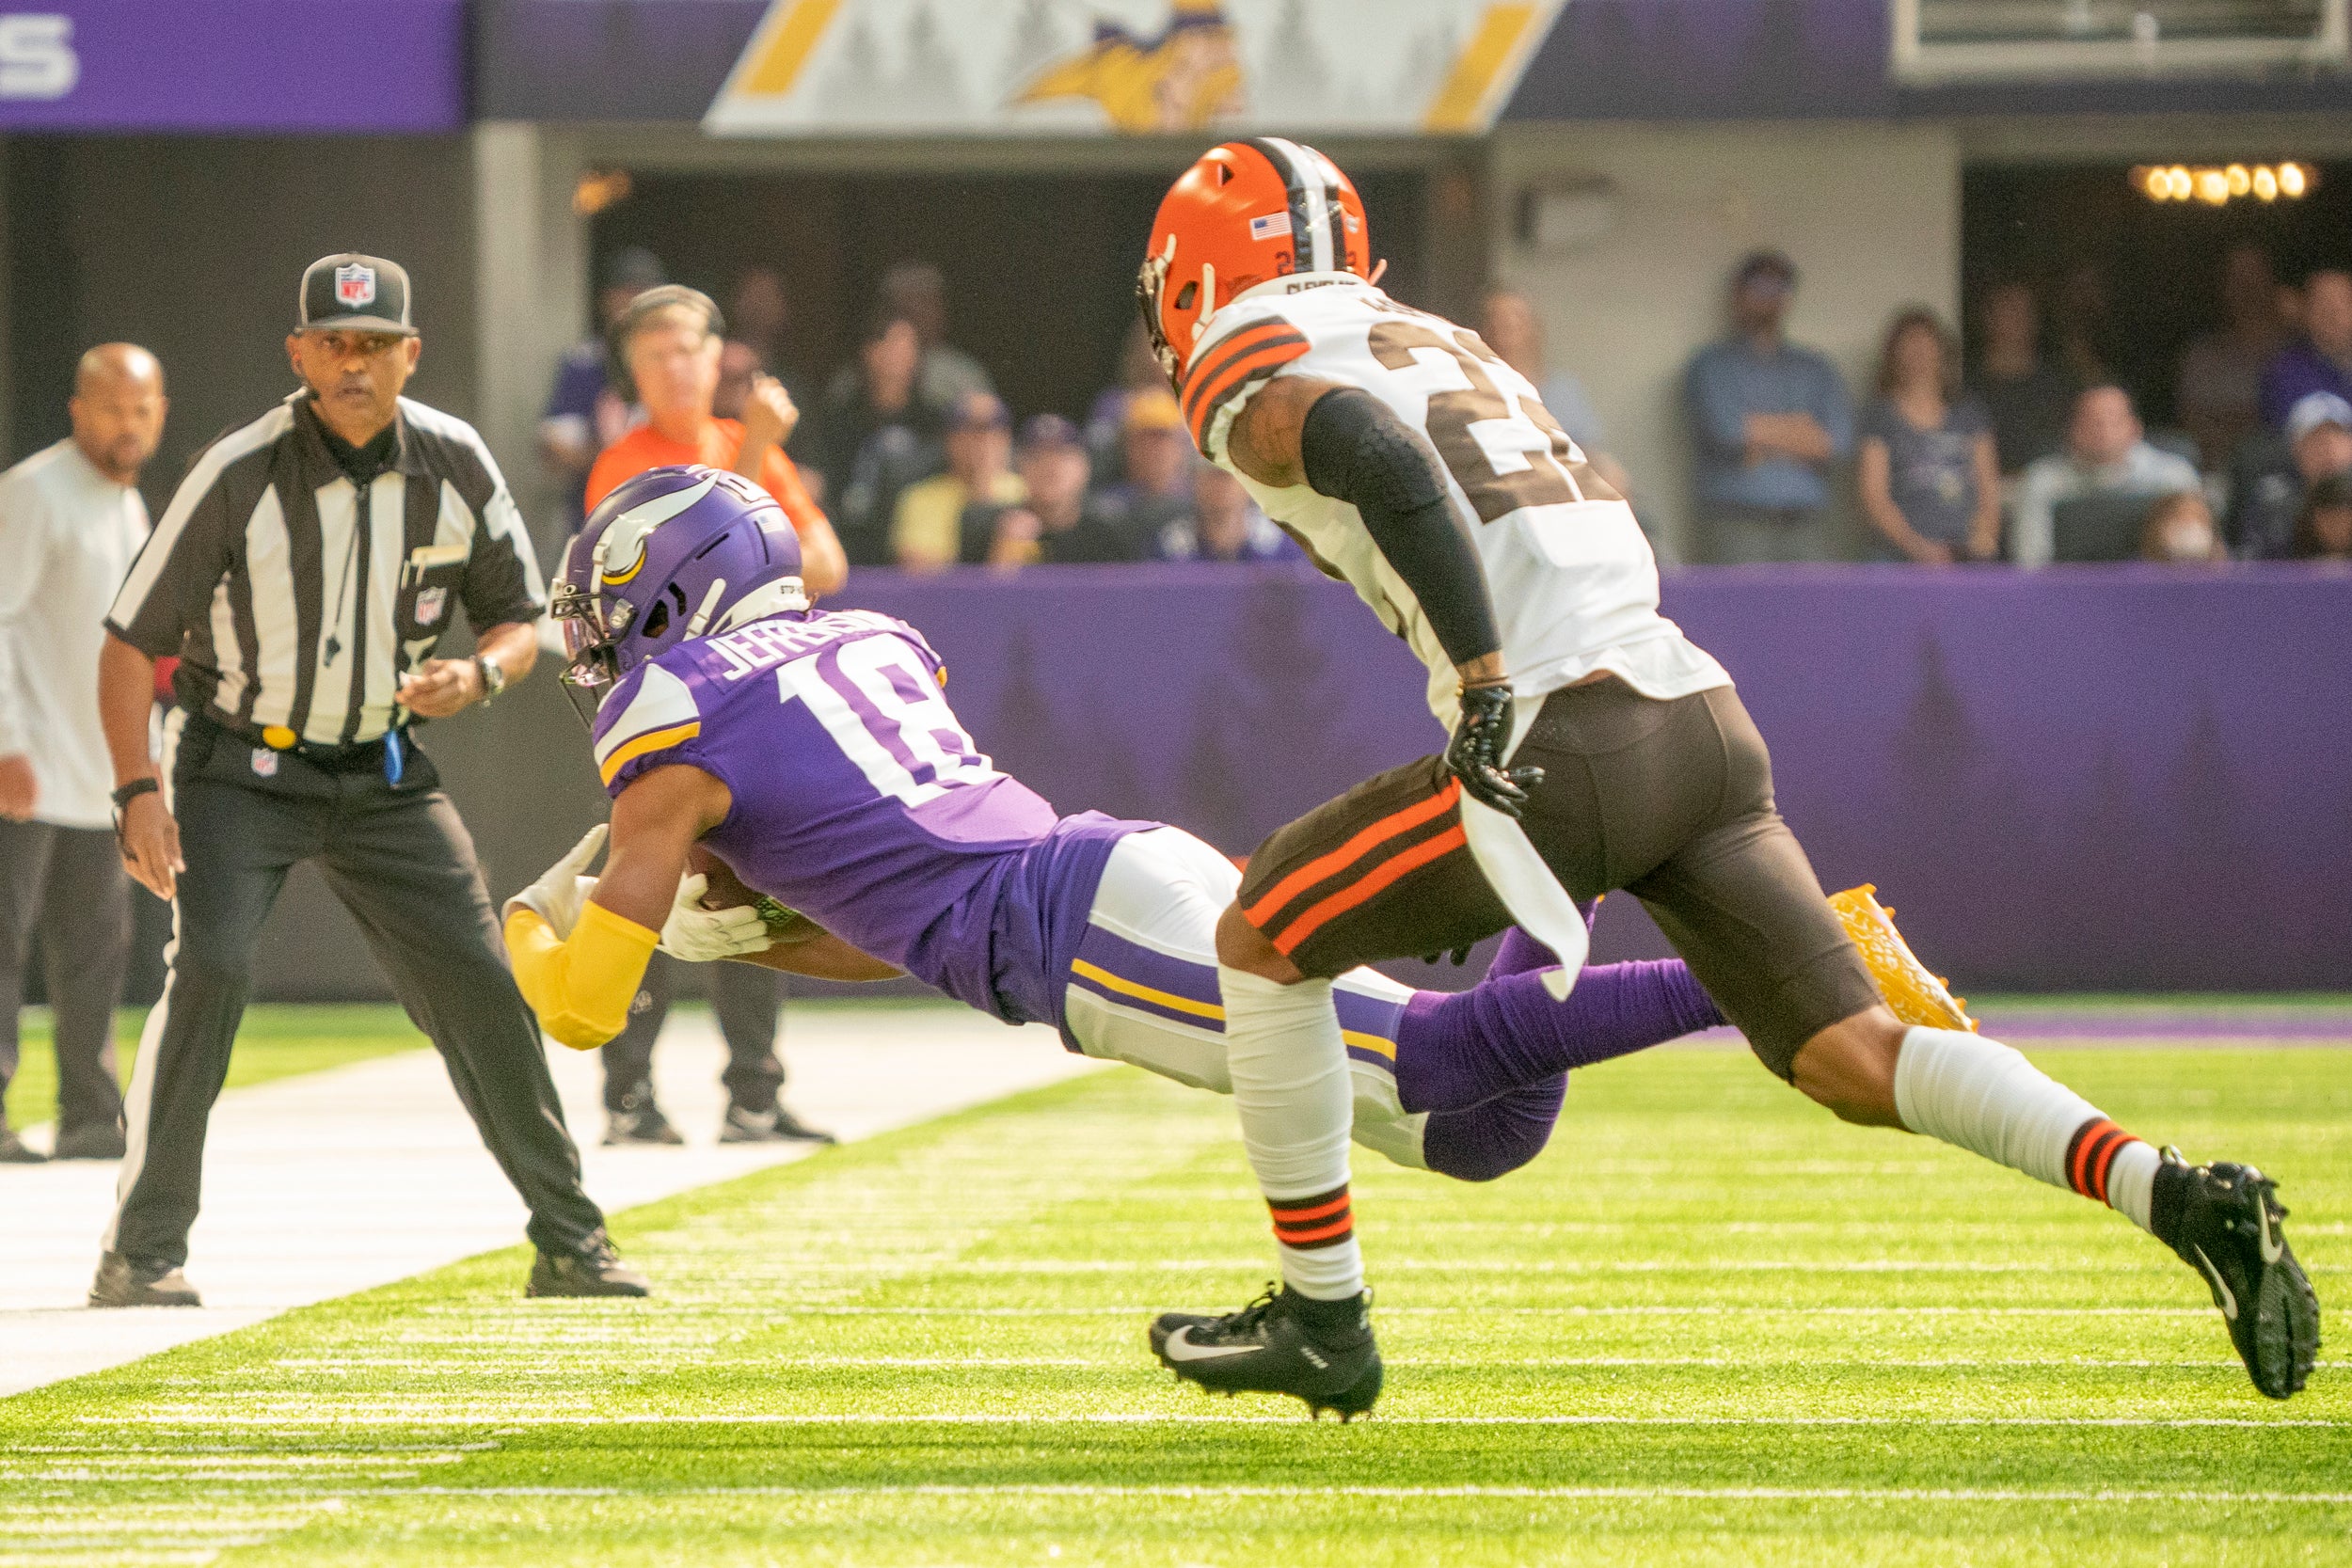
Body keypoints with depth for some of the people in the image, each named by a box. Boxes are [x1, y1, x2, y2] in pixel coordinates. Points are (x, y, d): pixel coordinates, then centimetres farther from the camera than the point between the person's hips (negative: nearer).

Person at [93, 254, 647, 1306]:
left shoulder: (456, 467, -9)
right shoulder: (239, 477, -20)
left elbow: (517, 619, 4)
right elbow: (130, 641, -16)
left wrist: (478, 676, -20)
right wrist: (139, 789, -26)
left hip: (382, 773, 4)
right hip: (238, 770, -4)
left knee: (476, 984, -1)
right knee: (210, 965, -23)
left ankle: (569, 1244, 11)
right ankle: (141, 1252, -18)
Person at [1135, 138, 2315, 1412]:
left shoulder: (1257, 381, 5)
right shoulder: (1453, 352, 31)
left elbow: (1384, 460, -18)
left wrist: (1484, 690, -25)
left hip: (1565, 742, -7)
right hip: (1704, 723, 7)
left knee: (1264, 941, 12)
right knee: (1853, 1060, 3)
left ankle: (1321, 1318, 15)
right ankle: (2183, 1200, -14)